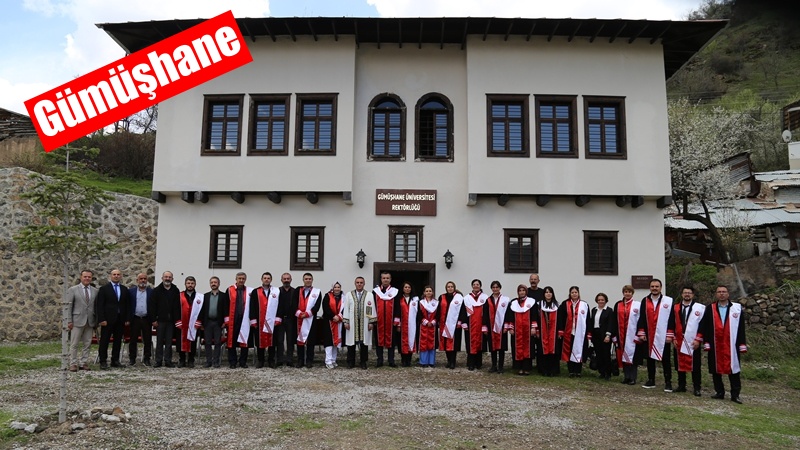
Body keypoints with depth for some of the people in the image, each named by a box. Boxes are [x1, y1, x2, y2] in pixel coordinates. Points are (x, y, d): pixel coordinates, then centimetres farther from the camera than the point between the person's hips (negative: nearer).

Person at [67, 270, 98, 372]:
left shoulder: (95, 291, 8)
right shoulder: (73, 290, 0)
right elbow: (69, 306, -2)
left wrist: (96, 321, 5)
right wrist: (69, 321, -7)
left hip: (90, 321, 3)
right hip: (77, 321, -3)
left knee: (87, 344, 6)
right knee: (74, 344, 1)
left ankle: (83, 363, 13)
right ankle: (73, 364, 9)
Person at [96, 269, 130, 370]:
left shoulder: (124, 289, 11)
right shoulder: (104, 289, 0)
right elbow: (99, 305, -5)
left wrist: (127, 319, 4)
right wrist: (101, 319, -12)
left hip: (120, 320, 4)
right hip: (108, 319, -4)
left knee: (118, 341, 7)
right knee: (104, 341, 1)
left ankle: (115, 360, 14)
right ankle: (103, 361, 8)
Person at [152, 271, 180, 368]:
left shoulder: (175, 291, 6)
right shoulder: (156, 290, 3)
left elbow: (178, 306, 4)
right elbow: (153, 306, -1)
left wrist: (177, 319, -2)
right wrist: (154, 319, -7)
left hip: (171, 320, 1)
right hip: (160, 320, -1)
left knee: (169, 341, 5)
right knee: (159, 341, 4)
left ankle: (168, 360, 10)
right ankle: (158, 361, 10)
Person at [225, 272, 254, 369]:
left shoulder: (250, 291, 7)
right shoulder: (230, 290, 3)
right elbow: (226, 305, 2)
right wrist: (226, 319, -2)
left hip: (245, 320, 1)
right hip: (233, 320, -1)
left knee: (245, 341, 4)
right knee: (232, 341, 4)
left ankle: (243, 362, 14)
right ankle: (232, 362, 13)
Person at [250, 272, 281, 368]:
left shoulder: (277, 291, 6)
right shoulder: (255, 292, 6)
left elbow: (279, 306, 3)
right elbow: (252, 307, 3)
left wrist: (278, 318, -5)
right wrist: (253, 320, -3)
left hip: (272, 321, 0)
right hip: (259, 321, 0)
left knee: (272, 341, 4)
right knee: (260, 341, 4)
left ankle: (271, 360, 13)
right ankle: (260, 360, 14)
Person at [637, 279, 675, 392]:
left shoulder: (668, 301, -2)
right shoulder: (645, 301, 7)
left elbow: (672, 319, -4)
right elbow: (642, 318, 6)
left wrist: (670, 335, -9)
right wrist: (641, 333, 1)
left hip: (663, 336, -3)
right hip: (648, 336, 3)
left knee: (665, 360, 2)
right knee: (649, 358, 10)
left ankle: (668, 382, 9)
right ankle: (651, 381, 20)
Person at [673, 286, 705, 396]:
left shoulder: (700, 308, -1)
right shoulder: (676, 308, 10)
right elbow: (673, 324, 11)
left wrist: (698, 339, -10)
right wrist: (673, 338, 3)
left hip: (693, 342, -4)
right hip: (679, 341, 4)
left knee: (695, 366, 0)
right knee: (680, 364, 9)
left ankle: (697, 388, 9)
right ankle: (681, 386, 18)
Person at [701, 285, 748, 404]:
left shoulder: (737, 308, 5)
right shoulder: (710, 309, 5)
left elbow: (741, 328, 3)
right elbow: (705, 327, 5)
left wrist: (742, 345, -1)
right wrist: (706, 343, -1)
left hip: (731, 345, -1)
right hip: (715, 346, 1)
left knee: (733, 368, -1)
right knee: (716, 369, 6)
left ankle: (735, 395, 7)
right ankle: (719, 392, 18)